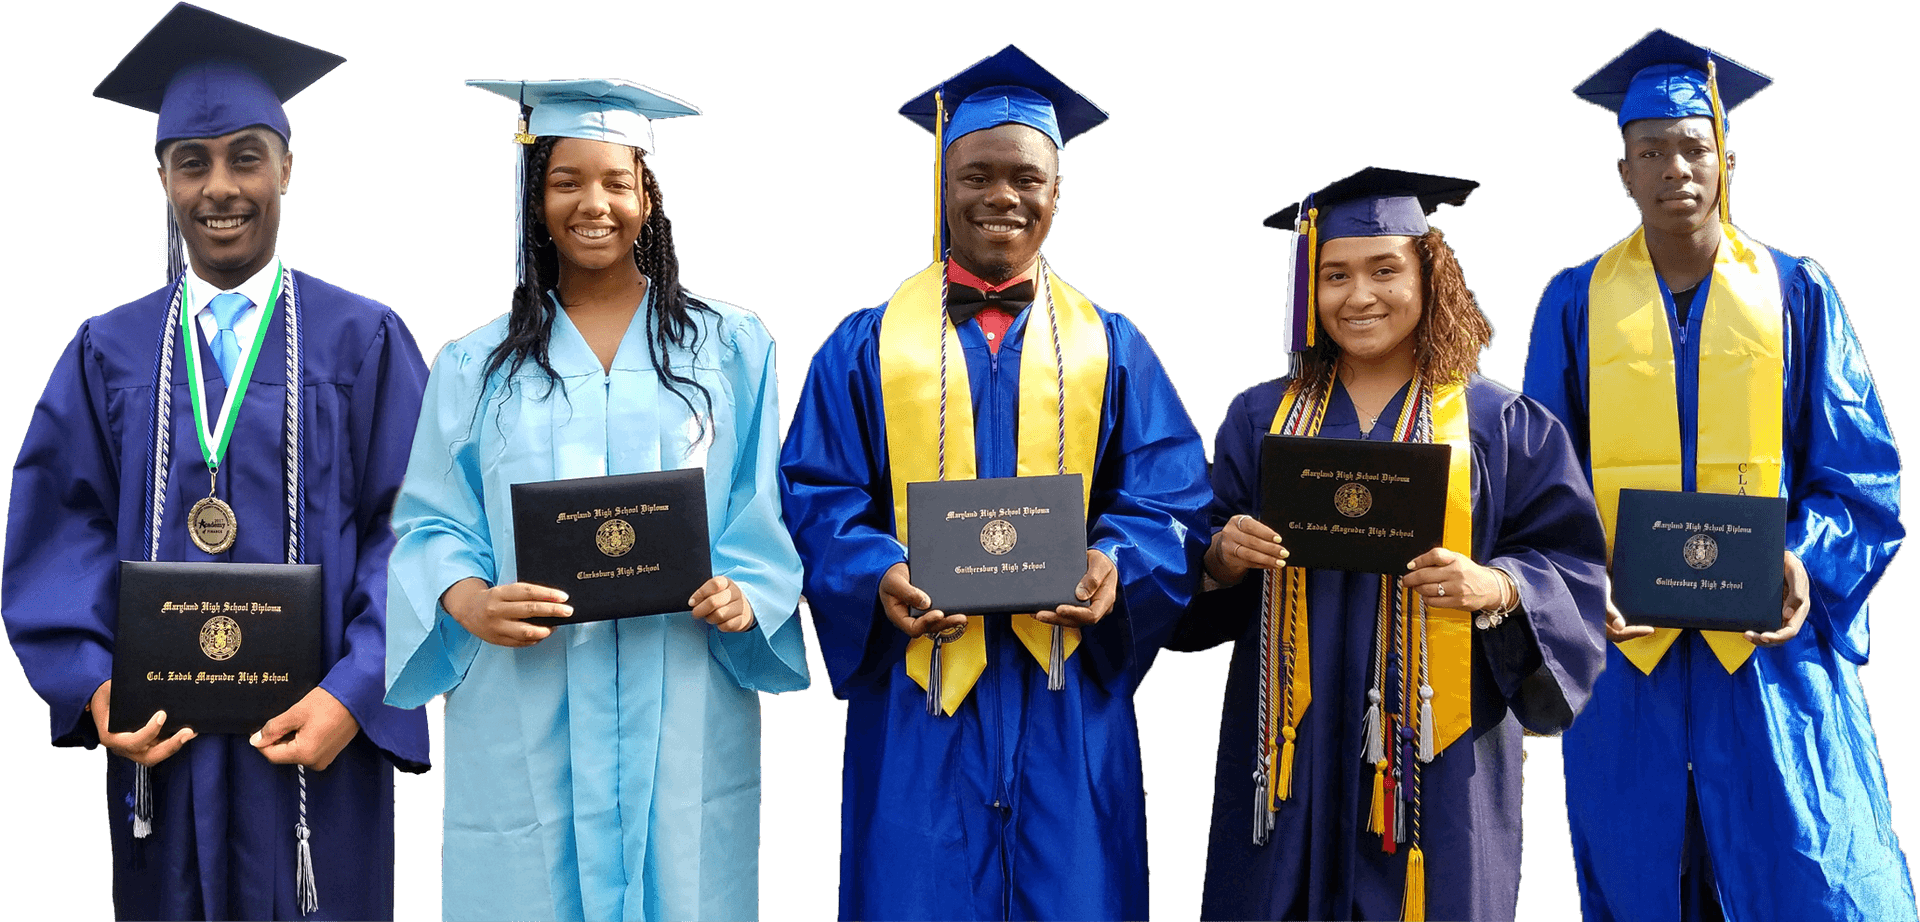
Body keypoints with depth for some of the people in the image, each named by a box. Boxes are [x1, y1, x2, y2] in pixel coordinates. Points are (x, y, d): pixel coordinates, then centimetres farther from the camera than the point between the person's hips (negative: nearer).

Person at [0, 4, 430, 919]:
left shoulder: (364, 343, -1)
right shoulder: (108, 354, 7)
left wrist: (355, 694, -16)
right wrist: (94, 686, -10)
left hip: (315, 742, -2)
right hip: (160, 748, 2)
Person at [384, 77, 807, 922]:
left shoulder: (730, 346, 7)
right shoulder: (476, 366, 8)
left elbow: (766, 508, 4)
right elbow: (432, 522, 5)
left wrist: (744, 592, -15)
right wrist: (471, 602, -15)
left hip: (681, 715, 0)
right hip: (527, 718, 1)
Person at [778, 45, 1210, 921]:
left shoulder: (1110, 347, 9)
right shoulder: (867, 344, 6)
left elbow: (1169, 499, 4)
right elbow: (818, 498, 2)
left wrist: (1117, 563, -16)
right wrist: (879, 575, -17)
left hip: (1066, 693, 1)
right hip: (920, 690, -1)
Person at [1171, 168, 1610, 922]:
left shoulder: (1504, 427, 3)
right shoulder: (1260, 419, 8)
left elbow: (1572, 570, 0)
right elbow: (1204, 569, 9)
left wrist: (1496, 587, -19)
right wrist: (1221, 558, -13)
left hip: (1438, 752, -1)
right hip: (1295, 746, 2)